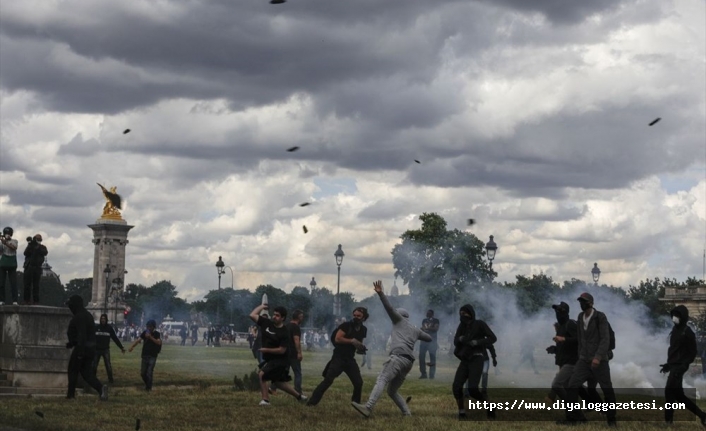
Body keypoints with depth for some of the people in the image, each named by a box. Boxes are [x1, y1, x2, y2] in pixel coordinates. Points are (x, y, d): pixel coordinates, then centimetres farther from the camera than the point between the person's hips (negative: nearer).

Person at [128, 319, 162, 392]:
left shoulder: (157, 334, -3)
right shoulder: (145, 332, 4)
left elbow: (159, 342, -19)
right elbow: (138, 340, -9)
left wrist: (150, 337, -27)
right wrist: (132, 347, -23)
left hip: (152, 356, -4)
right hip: (145, 355, 4)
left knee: (149, 373, -8)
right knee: (143, 373, 7)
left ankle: (149, 387, 6)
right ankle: (147, 384, 31)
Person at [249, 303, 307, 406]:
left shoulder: (284, 333, -18)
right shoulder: (267, 323, -2)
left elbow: (281, 350, -21)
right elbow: (252, 315, -2)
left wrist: (266, 350, -19)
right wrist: (261, 306, 1)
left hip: (279, 361, -8)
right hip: (269, 359, 8)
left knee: (261, 374, -21)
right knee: (278, 382, 19)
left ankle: (265, 400, -14)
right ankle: (299, 396, 34)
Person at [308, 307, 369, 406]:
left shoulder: (363, 330, 10)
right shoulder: (346, 325, -10)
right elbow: (337, 339, -20)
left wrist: (361, 348, 2)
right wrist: (352, 341, -22)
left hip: (350, 359, 6)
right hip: (338, 358, -6)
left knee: (358, 382, 4)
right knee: (328, 380, -17)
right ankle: (312, 401, -17)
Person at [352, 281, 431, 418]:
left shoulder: (399, 320, 19)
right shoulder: (415, 329, 33)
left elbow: (390, 308, 2)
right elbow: (429, 338, 46)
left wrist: (380, 293, -8)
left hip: (398, 357, -8)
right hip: (408, 362, 8)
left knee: (381, 381, -24)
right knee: (392, 391, 16)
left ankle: (368, 408, -43)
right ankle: (407, 413, 2)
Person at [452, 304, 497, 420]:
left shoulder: (480, 324, -5)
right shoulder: (462, 326, 11)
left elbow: (493, 338, -12)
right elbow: (455, 341, 4)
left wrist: (477, 342, -23)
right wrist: (460, 338, -20)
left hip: (476, 359, -5)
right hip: (465, 360, 5)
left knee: (472, 389, -18)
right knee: (456, 386, -13)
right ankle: (462, 413, 3)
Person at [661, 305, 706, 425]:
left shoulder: (687, 333, -10)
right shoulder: (675, 330, 15)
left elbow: (692, 353, -11)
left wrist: (684, 366, -20)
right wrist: (668, 364, 20)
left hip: (679, 366, -9)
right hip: (674, 365, 9)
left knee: (669, 390, -12)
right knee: (678, 394, 9)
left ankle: (668, 419, -7)